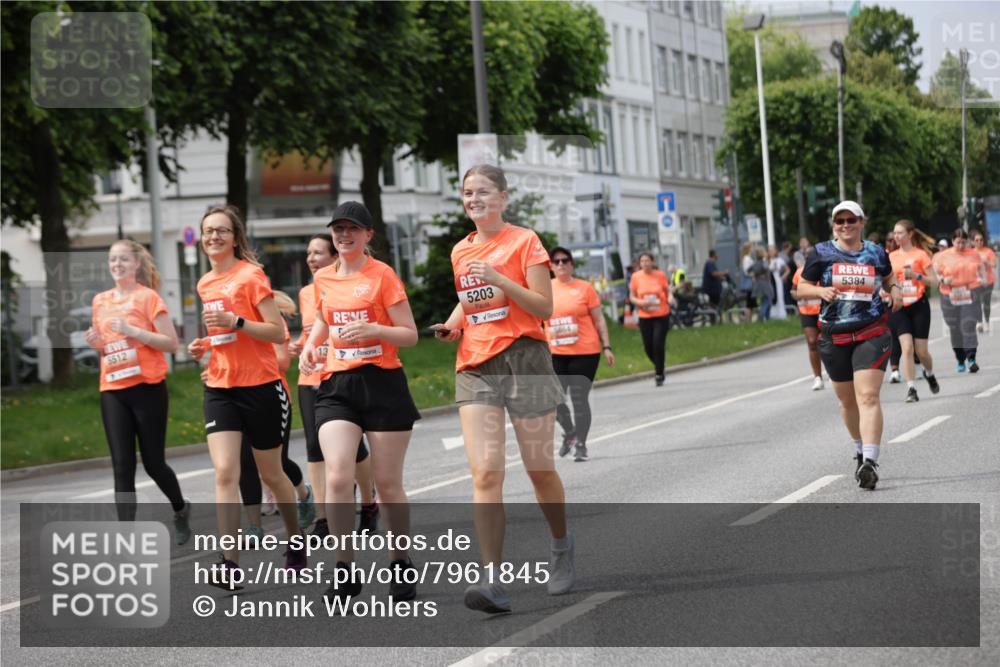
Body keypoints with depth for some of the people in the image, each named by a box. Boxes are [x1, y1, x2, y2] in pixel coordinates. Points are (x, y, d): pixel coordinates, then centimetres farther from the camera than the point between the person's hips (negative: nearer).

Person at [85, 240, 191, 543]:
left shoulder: (148, 297, -4)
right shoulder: (100, 301, 11)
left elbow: (171, 344, -10)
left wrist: (131, 330, -19)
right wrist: (95, 342, 1)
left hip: (147, 388, -4)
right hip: (112, 391, 4)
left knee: (153, 463, 4)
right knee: (122, 466, -4)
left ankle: (180, 510, 33)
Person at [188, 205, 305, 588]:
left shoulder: (251, 275, -8)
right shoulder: (205, 285, 11)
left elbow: (277, 332, -13)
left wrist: (234, 322, -24)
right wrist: (205, 346, 6)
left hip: (260, 386, -4)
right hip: (220, 388, 5)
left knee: (271, 474, 9)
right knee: (225, 473, -12)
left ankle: (296, 543, 32)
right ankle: (229, 563, -17)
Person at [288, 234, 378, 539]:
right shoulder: (306, 293, 11)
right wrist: (298, 345, 4)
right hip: (311, 379, 5)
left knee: (352, 445, 0)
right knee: (315, 445, -1)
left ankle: (369, 505, 22)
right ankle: (323, 518, 3)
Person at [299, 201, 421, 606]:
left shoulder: (382, 275, -4)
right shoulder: (323, 279, 10)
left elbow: (410, 335, -5)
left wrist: (373, 329, -22)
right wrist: (310, 345, 10)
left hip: (383, 383, -3)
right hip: (337, 386, 3)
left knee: (387, 482, 2)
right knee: (338, 476, -15)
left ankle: (401, 565, 21)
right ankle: (345, 571, -6)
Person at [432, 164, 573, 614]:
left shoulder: (523, 241, -2)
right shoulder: (460, 252, 14)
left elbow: (544, 307, -8)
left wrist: (499, 279, -18)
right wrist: (453, 324, 7)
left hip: (523, 360, -4)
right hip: (475, 367, 4)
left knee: (539, 469, 6)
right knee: (484, 474, -11)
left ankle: (562, 547, 34)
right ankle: (491, 578, -17)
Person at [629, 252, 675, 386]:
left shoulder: (660, 275, -2)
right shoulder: (636, 277, -1)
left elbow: (668, 291, 8)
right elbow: (632, 297, 5)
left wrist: (670, 298, -14)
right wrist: (639, 302, -15)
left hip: (662, 315, -2)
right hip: (645, 317, 2)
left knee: (658, 344, -10)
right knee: (648, 347, 3)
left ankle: (659, 375, 4)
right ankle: (658, 366, 34)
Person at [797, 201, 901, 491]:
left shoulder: (876, 253, 6)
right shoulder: (822, 253, 2)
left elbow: (888, 279, 23)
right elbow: (802, 287, 7)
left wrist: (896, 291, 1)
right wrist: (821, 291, -14)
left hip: (872, 334, -2)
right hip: (834, 336, 2)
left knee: (868, 396, -17)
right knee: (847, 400, 14)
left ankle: (870, 461, -25)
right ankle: (860, 450, 38)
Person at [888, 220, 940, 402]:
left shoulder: (920, 254, -3)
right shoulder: (891, 257, 8)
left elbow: (934, 281, -6)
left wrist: (916, 275, -19)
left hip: (919, 306, -2)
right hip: (899, 307, 2)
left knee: (921, 350, 2)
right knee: (906, 347, -13)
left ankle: (929, 374, 34)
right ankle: (911, 389, -12)